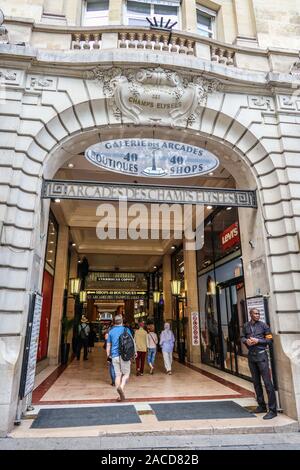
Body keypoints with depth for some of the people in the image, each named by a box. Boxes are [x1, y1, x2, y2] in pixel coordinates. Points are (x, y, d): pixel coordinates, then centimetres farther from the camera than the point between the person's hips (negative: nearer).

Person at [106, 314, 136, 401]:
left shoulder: (111, 331, 7)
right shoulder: (126, 330, 0)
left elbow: (108, 345, 12)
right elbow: (132, 341, 3)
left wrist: (108, 355, 22)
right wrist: (135, 351, 14)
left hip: (115, 356, 3)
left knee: (118, 375, 9)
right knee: (126, 374, 6)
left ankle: (120, 396, 7)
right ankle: (121, 387, -21)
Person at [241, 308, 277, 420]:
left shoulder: (263, 325, -6)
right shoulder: (246, 326, 5)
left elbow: (270, 339, -5)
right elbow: (242, 337, 15)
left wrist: (258, 341, -17)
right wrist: (246, 340, -7)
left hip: (261, 355, -5)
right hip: (251, 355, 5)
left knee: (267, 382, -6)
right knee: (256, 382, 13)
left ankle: (273, 410, 1)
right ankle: (261, 406, 26)